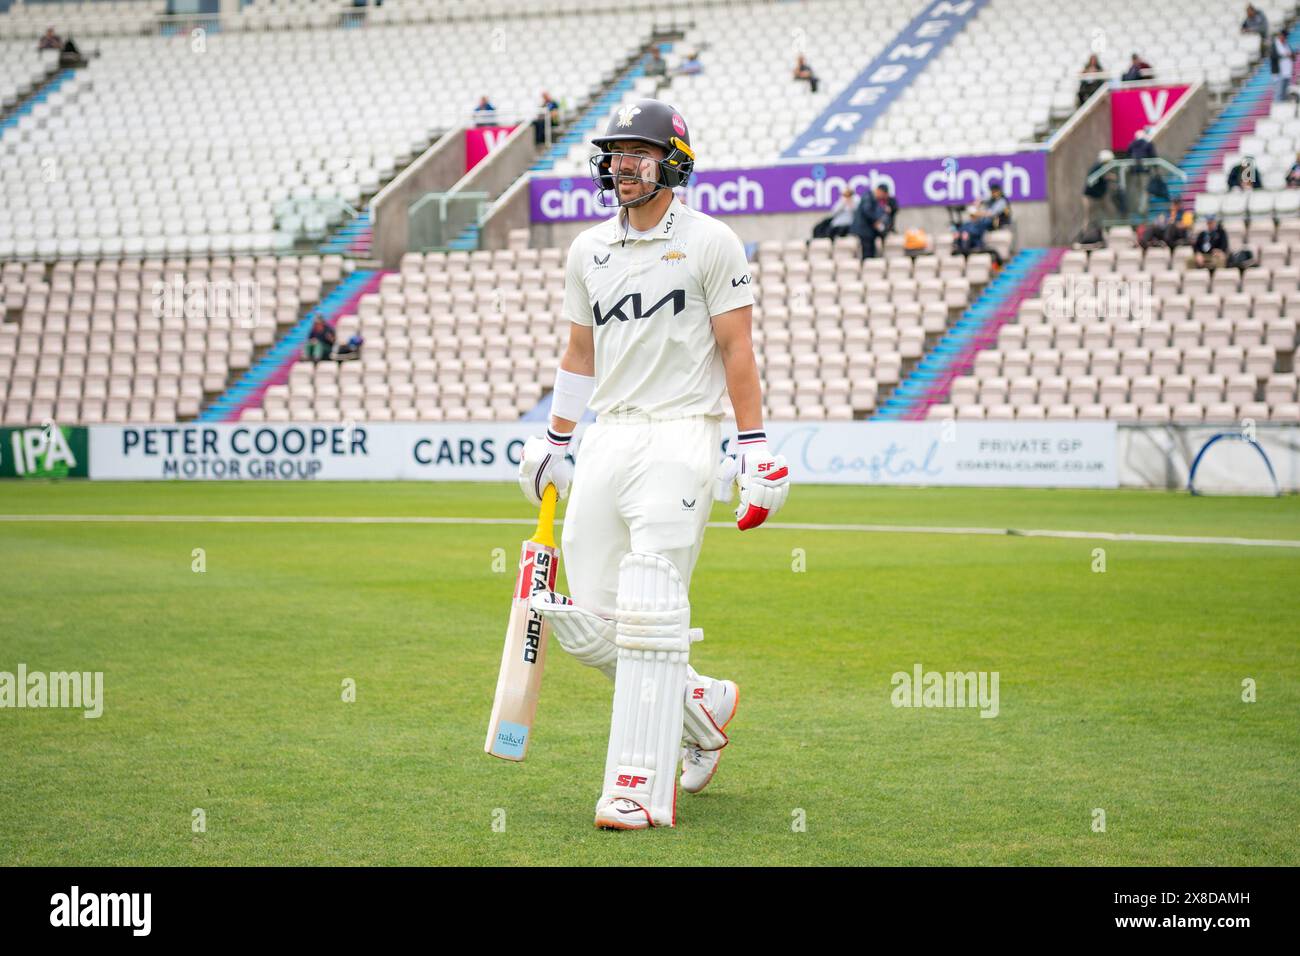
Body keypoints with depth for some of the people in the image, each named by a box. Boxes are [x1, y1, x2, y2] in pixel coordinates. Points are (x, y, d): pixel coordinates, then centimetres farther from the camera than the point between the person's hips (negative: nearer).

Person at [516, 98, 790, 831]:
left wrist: (755, 446, -10)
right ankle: (704, 702, 25)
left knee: (649, 614, -15)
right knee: (587, 625, 1)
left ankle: (643, 789, -12)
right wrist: (554, 443, 20)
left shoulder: (710, 242, -2)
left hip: (680, 434, -6)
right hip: (607, 438, 6)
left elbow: (736, 349, -4)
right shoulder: (590, 250, 15)